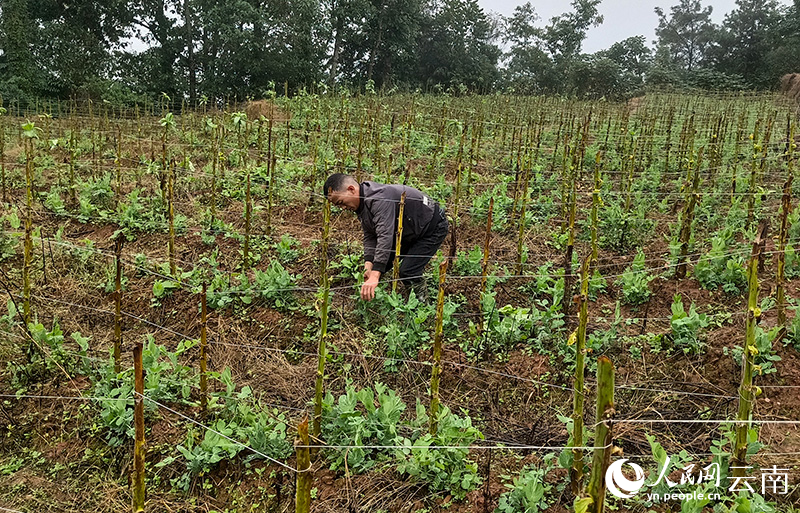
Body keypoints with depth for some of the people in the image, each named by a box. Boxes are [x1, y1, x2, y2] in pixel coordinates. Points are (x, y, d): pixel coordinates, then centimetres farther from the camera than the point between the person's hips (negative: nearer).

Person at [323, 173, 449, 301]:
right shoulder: (361, 203, -2)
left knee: (407, 272, -18)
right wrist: (368, 266, -19)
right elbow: (370, 236, -3)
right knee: (380, 263, 4)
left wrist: (375, 276, -48)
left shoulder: (380, 197, -35)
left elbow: (385, 236, -43)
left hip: (433, 227, -10)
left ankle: (422, 300, 8)